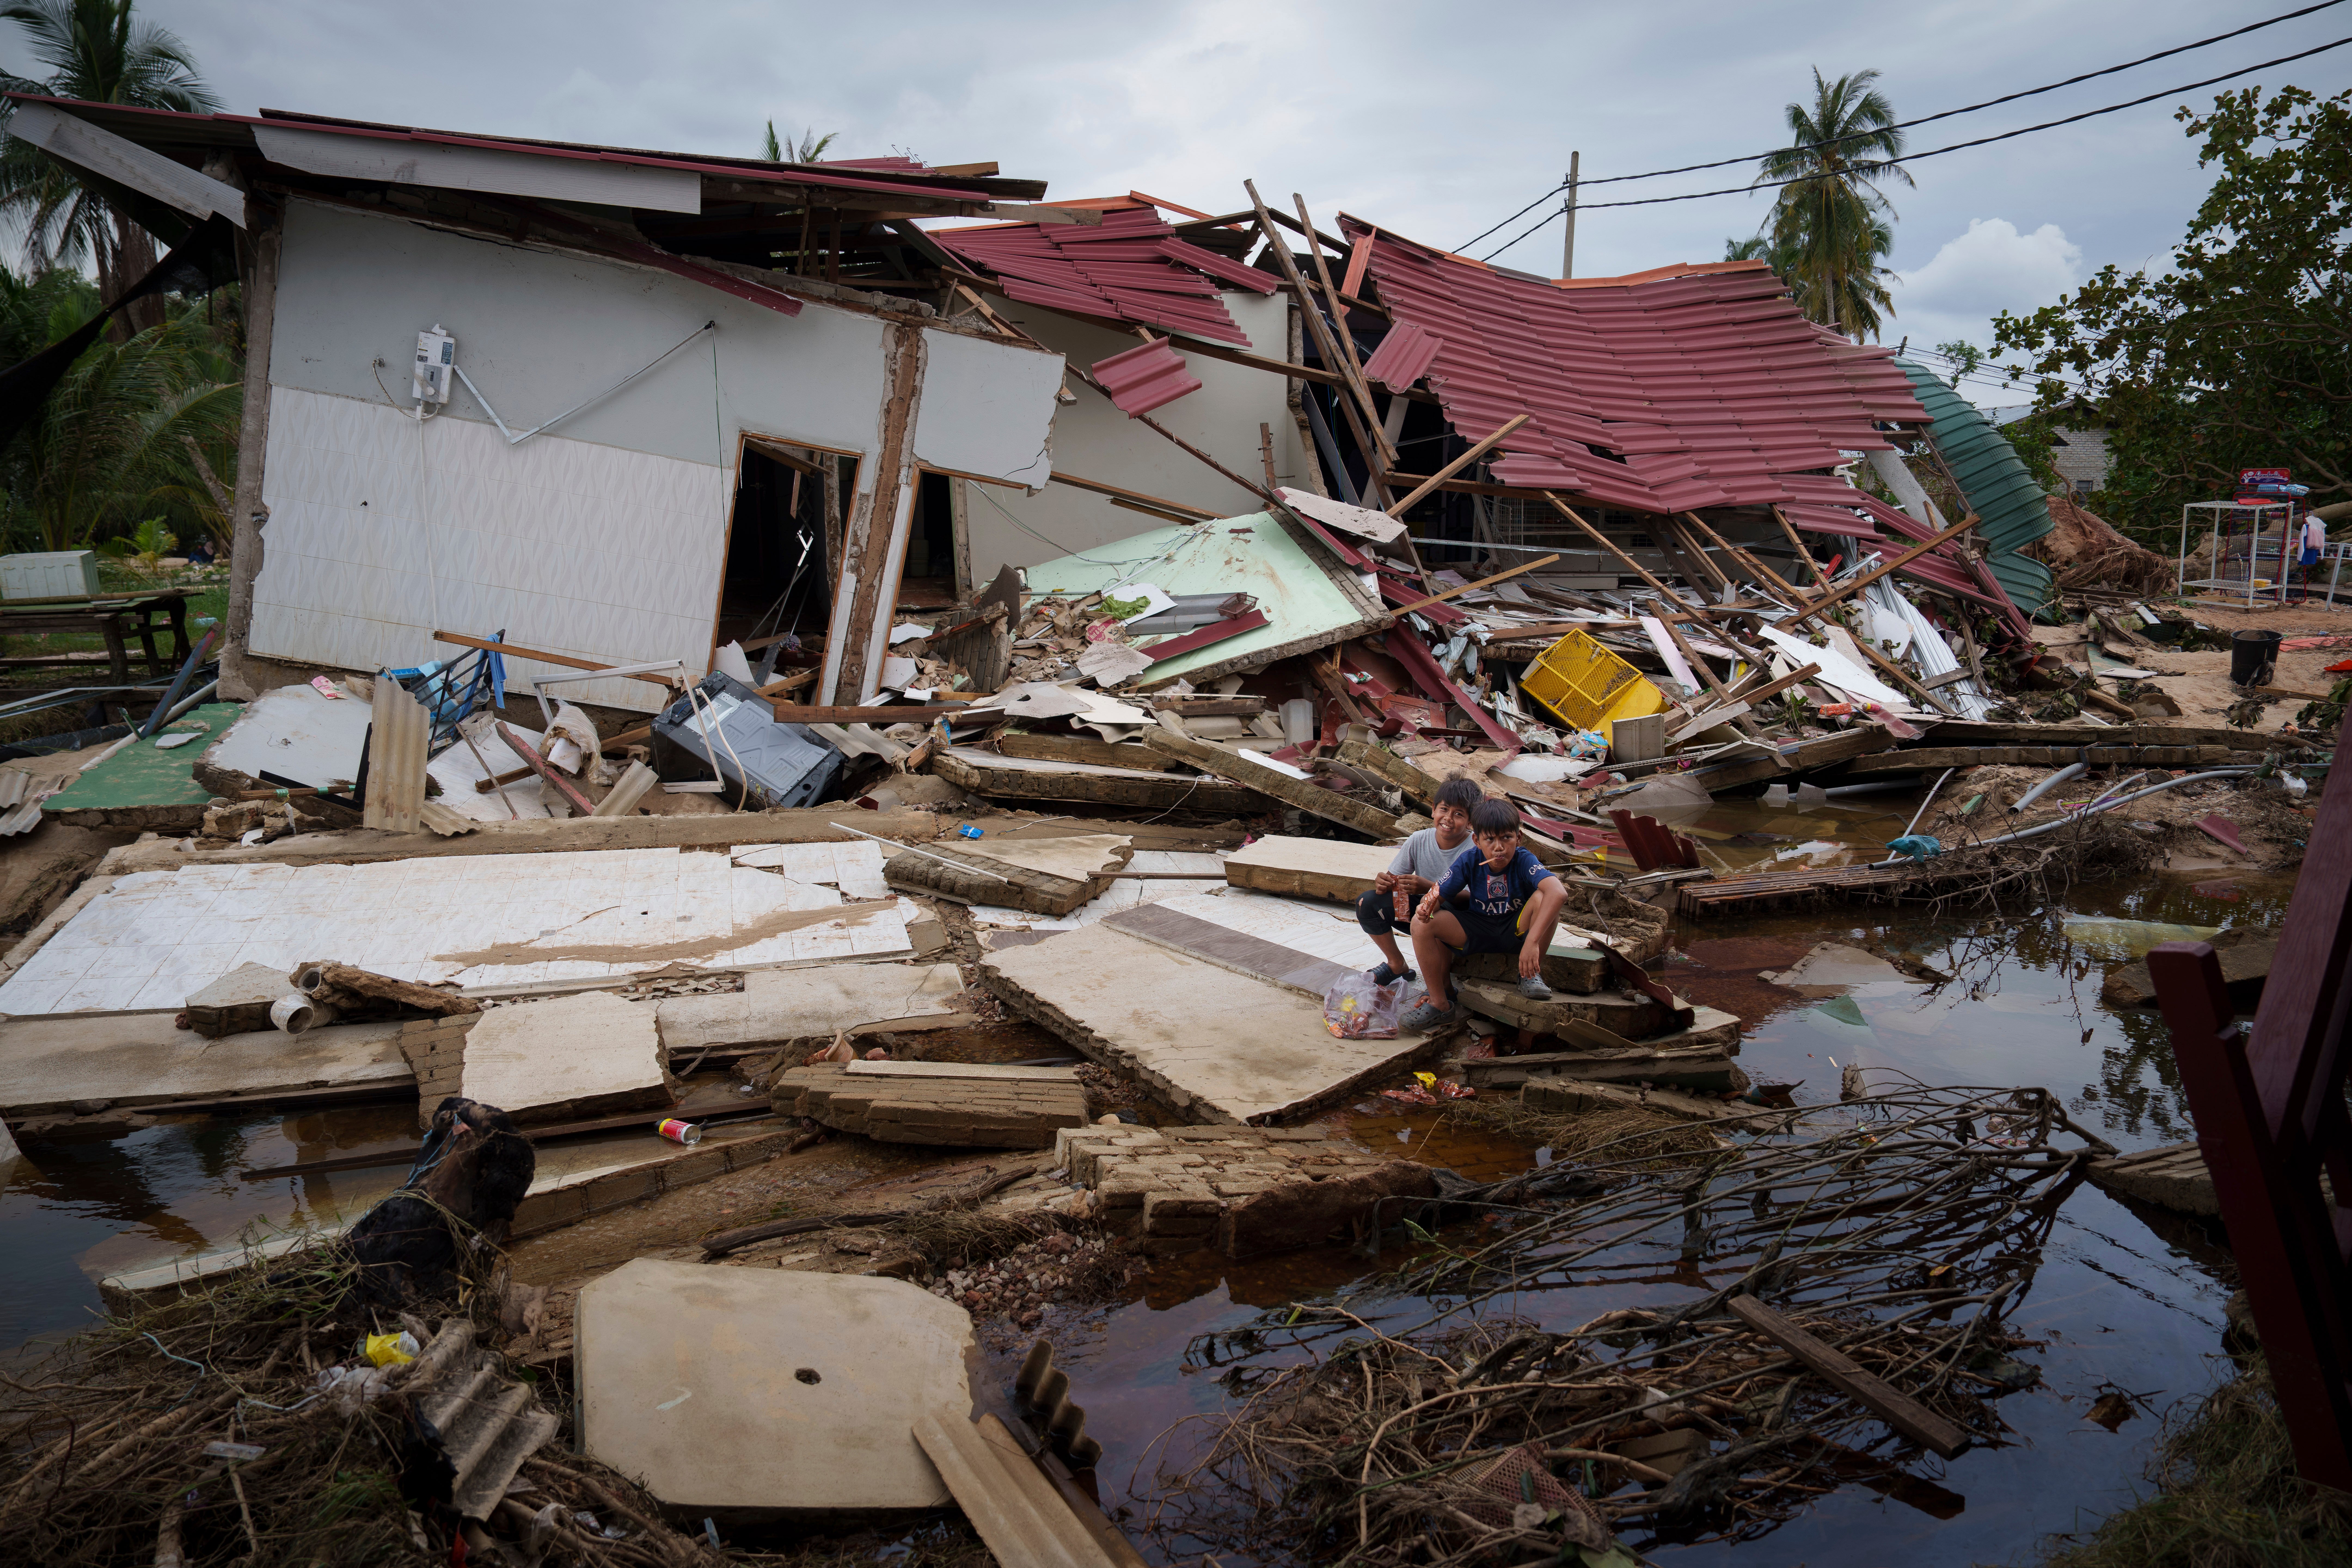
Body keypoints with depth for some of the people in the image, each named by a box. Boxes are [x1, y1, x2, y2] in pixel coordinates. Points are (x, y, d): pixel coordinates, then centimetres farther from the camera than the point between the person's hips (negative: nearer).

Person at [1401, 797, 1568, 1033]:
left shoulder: (1524, 861, -24)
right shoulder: (1470, 861, -14)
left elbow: (1559, 892, -43)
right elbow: (1438, 895, -9)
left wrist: (1532, 941, -53)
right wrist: (1427, 907, -37)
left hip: (1517, 929, -3)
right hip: (1477, 930, 3)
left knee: (1544, 897, -33)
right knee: (1421, 925, -19)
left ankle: (1531, 976, -14)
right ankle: (1441, 1005, -7)